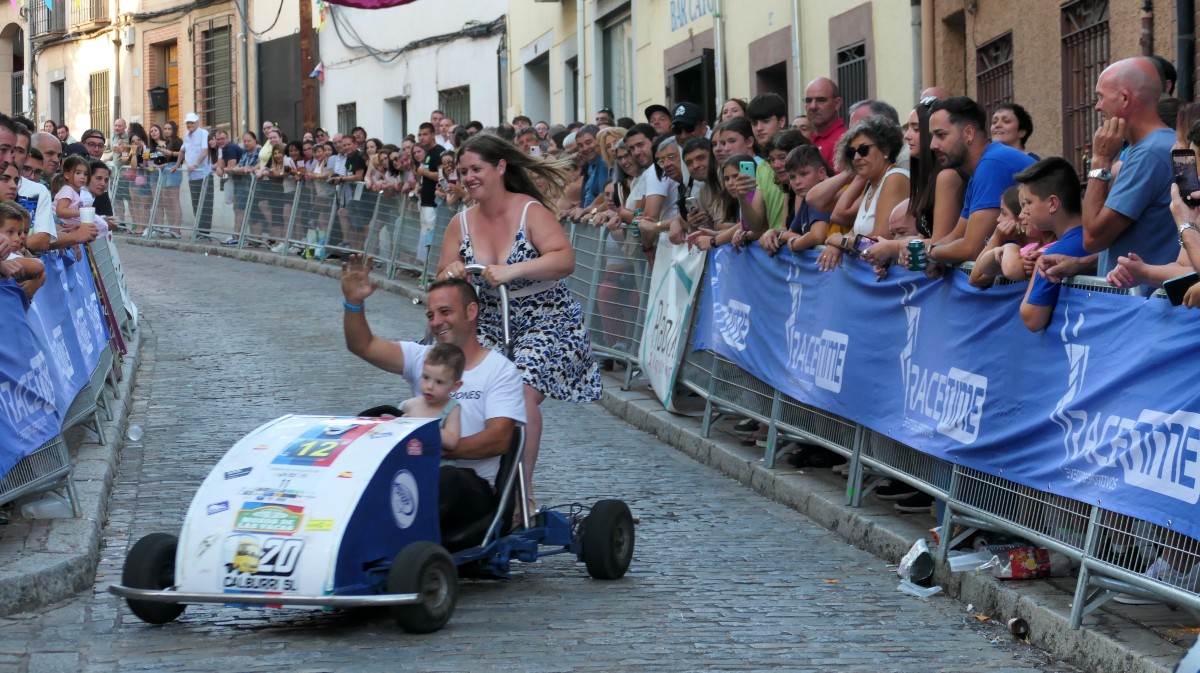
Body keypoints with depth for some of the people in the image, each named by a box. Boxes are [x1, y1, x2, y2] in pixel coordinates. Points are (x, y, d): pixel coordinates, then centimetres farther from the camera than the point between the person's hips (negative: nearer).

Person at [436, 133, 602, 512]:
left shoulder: (530, 211, -10)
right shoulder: (461, 224, 5)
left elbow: (565, 260, -23)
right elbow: (441, 282, 9)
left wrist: (513, 270, -34)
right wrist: (450, 274, -15)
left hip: (545, 321, -5)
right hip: (490, 324, 5)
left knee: (522, 389, -25)